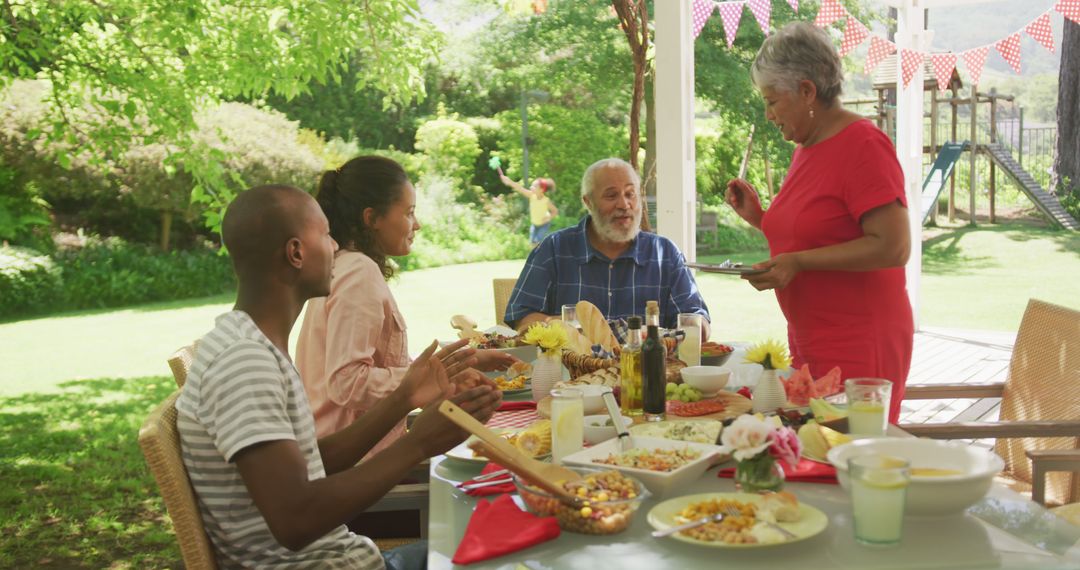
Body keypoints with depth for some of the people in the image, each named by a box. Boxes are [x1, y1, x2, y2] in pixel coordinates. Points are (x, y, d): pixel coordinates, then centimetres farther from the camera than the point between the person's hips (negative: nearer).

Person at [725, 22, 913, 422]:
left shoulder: (863, 145, -12)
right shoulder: (805, 147, 13)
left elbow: (893, 247, -19)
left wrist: (799, 262, -21)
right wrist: (758, 216, 7)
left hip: (859, 347, -8)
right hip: (808, 344, 8)